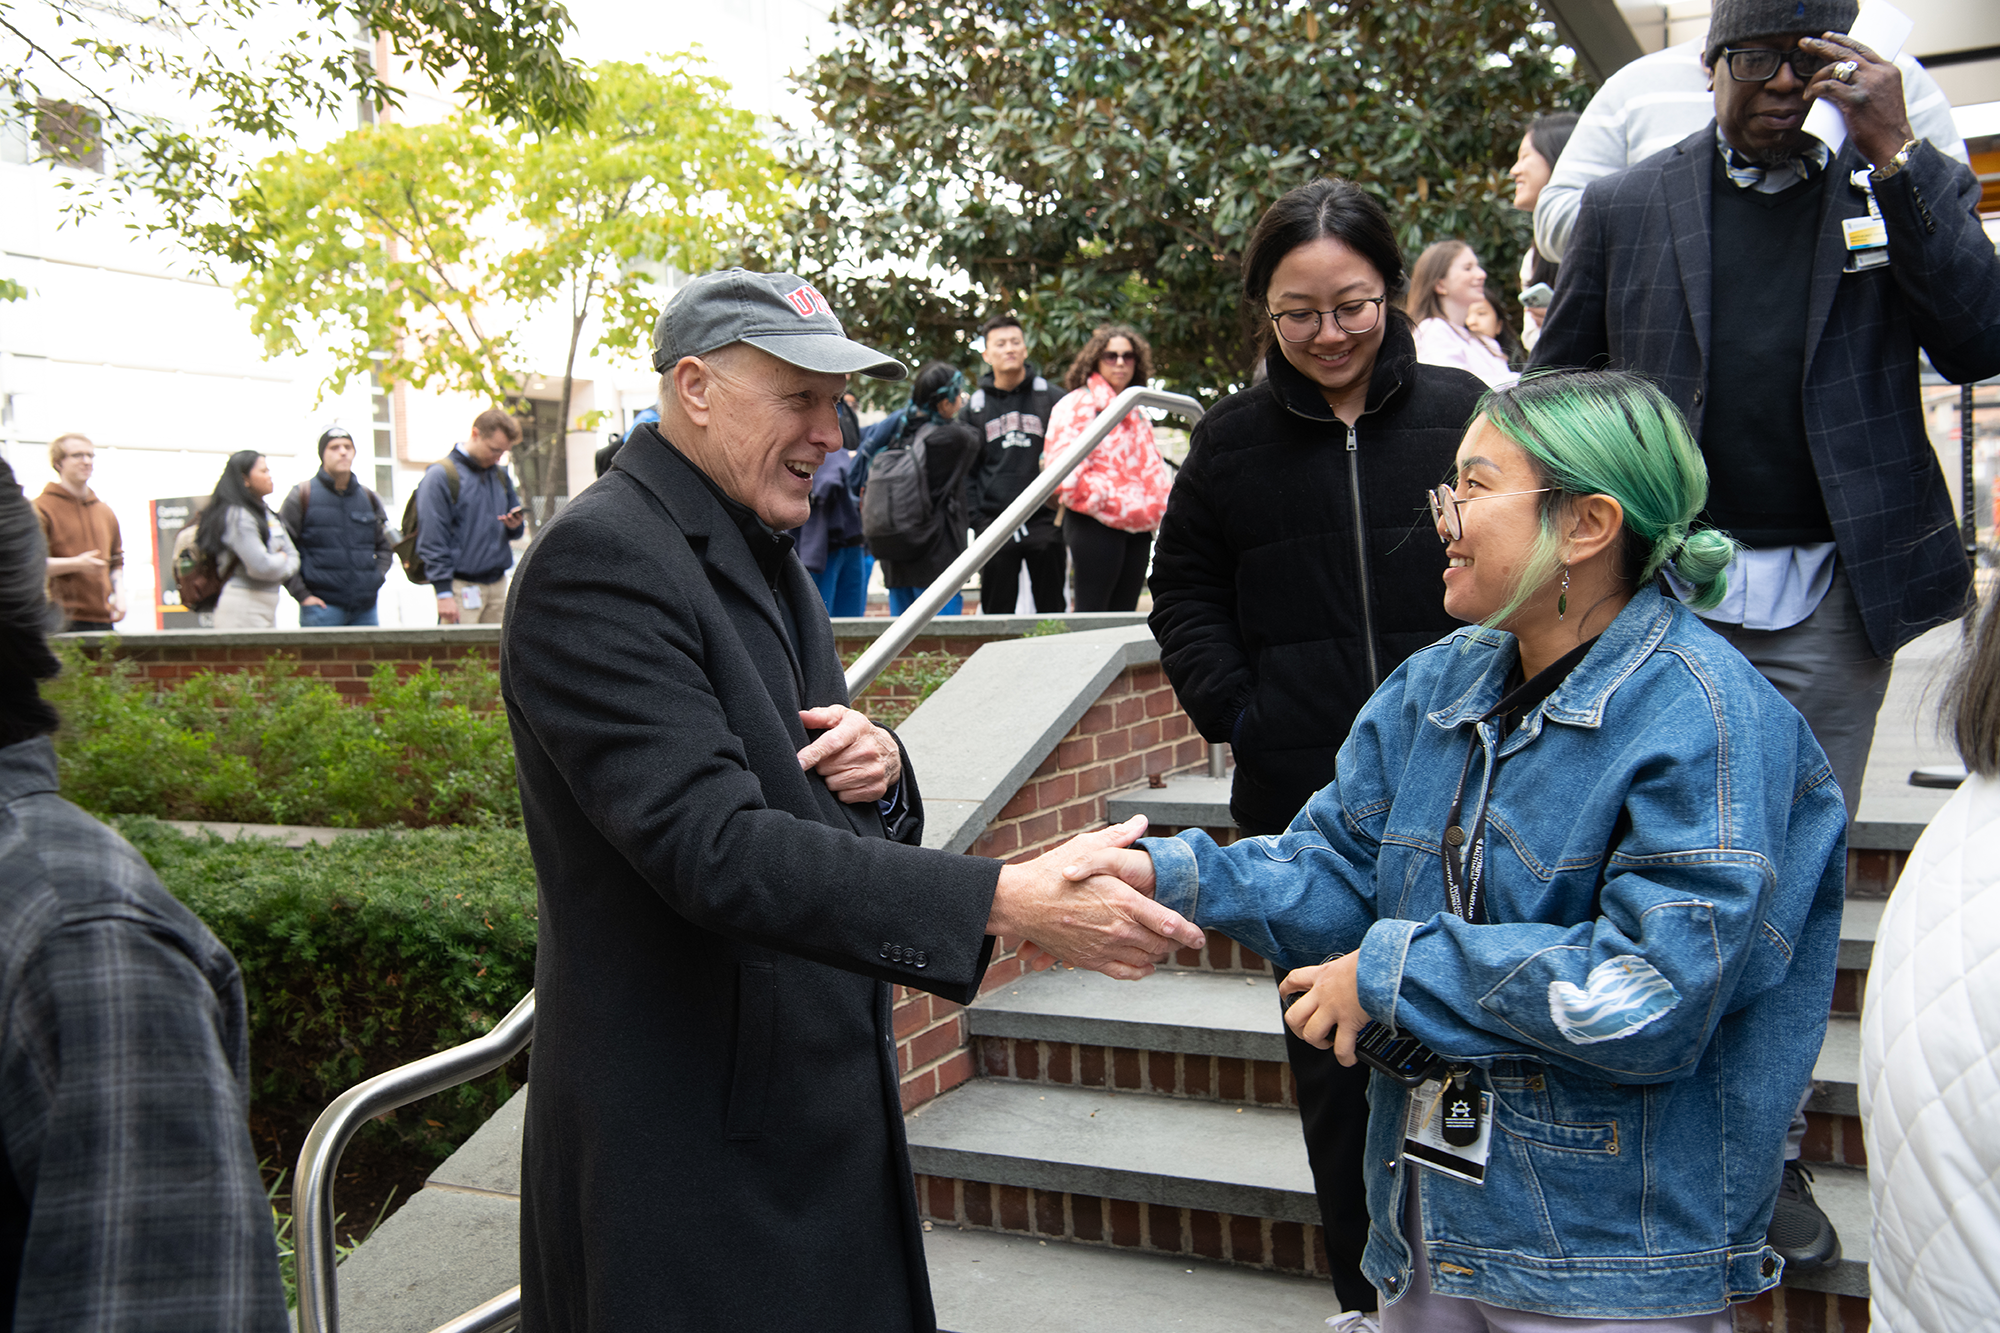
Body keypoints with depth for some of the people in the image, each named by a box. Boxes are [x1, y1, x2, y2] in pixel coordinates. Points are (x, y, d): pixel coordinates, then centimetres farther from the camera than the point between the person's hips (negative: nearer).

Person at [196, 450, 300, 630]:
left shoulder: (266, 513, 18)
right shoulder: (236, 516, -10)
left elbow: (292, 556, 17)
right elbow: (260, 566, -18)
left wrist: (283, 569, -3)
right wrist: (281, 560, 2)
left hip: (267, 608, 9)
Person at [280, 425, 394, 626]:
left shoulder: (368, 498, 14)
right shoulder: (302, 496, 2)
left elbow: (385, 546, 24)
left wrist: (376, 579, 8)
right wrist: (302, 594, -7)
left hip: (365, 608, 4)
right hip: (322, 607, -4)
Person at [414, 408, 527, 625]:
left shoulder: (501, 476, 15)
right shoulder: (440, 476, -7)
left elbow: (513, 532, 23)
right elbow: (432, 540, -12)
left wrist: (515, 525, -3)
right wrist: (443, 593, -17)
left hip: (497, 584, 7)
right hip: (461, 588, -7)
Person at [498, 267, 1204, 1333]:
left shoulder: (765, 557, 12)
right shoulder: (599, 560, -17)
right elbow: (709, 844, -27)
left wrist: (880, 770, -6)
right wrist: (1008, 900, -32)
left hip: (825, 1095, 8)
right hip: (694, 1139, -8)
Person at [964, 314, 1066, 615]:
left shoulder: (1050, 396, 5)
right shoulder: (976, 404, 9)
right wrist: (975, 516, 2)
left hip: (1044, 521, -1)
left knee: (1052, 608, 5)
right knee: (996, 610, 4)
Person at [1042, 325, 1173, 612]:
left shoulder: (1138, 412, 22)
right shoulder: (1076, 405, -2)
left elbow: (1154, 469, 27)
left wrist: (1160, 504, 7)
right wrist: (1107, 501, -15)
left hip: (1137, 527, 8)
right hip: (1095, 523, -7)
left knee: (1124, 615, 8)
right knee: (1091, 615, -9)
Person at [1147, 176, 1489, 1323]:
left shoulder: (1460, 412, 1)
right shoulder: (1233, 440, 4)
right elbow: (1185, 594, 11)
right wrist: (1234, 709, -2)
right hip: (1303, 800, 1)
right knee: (1333, 1051, 9)